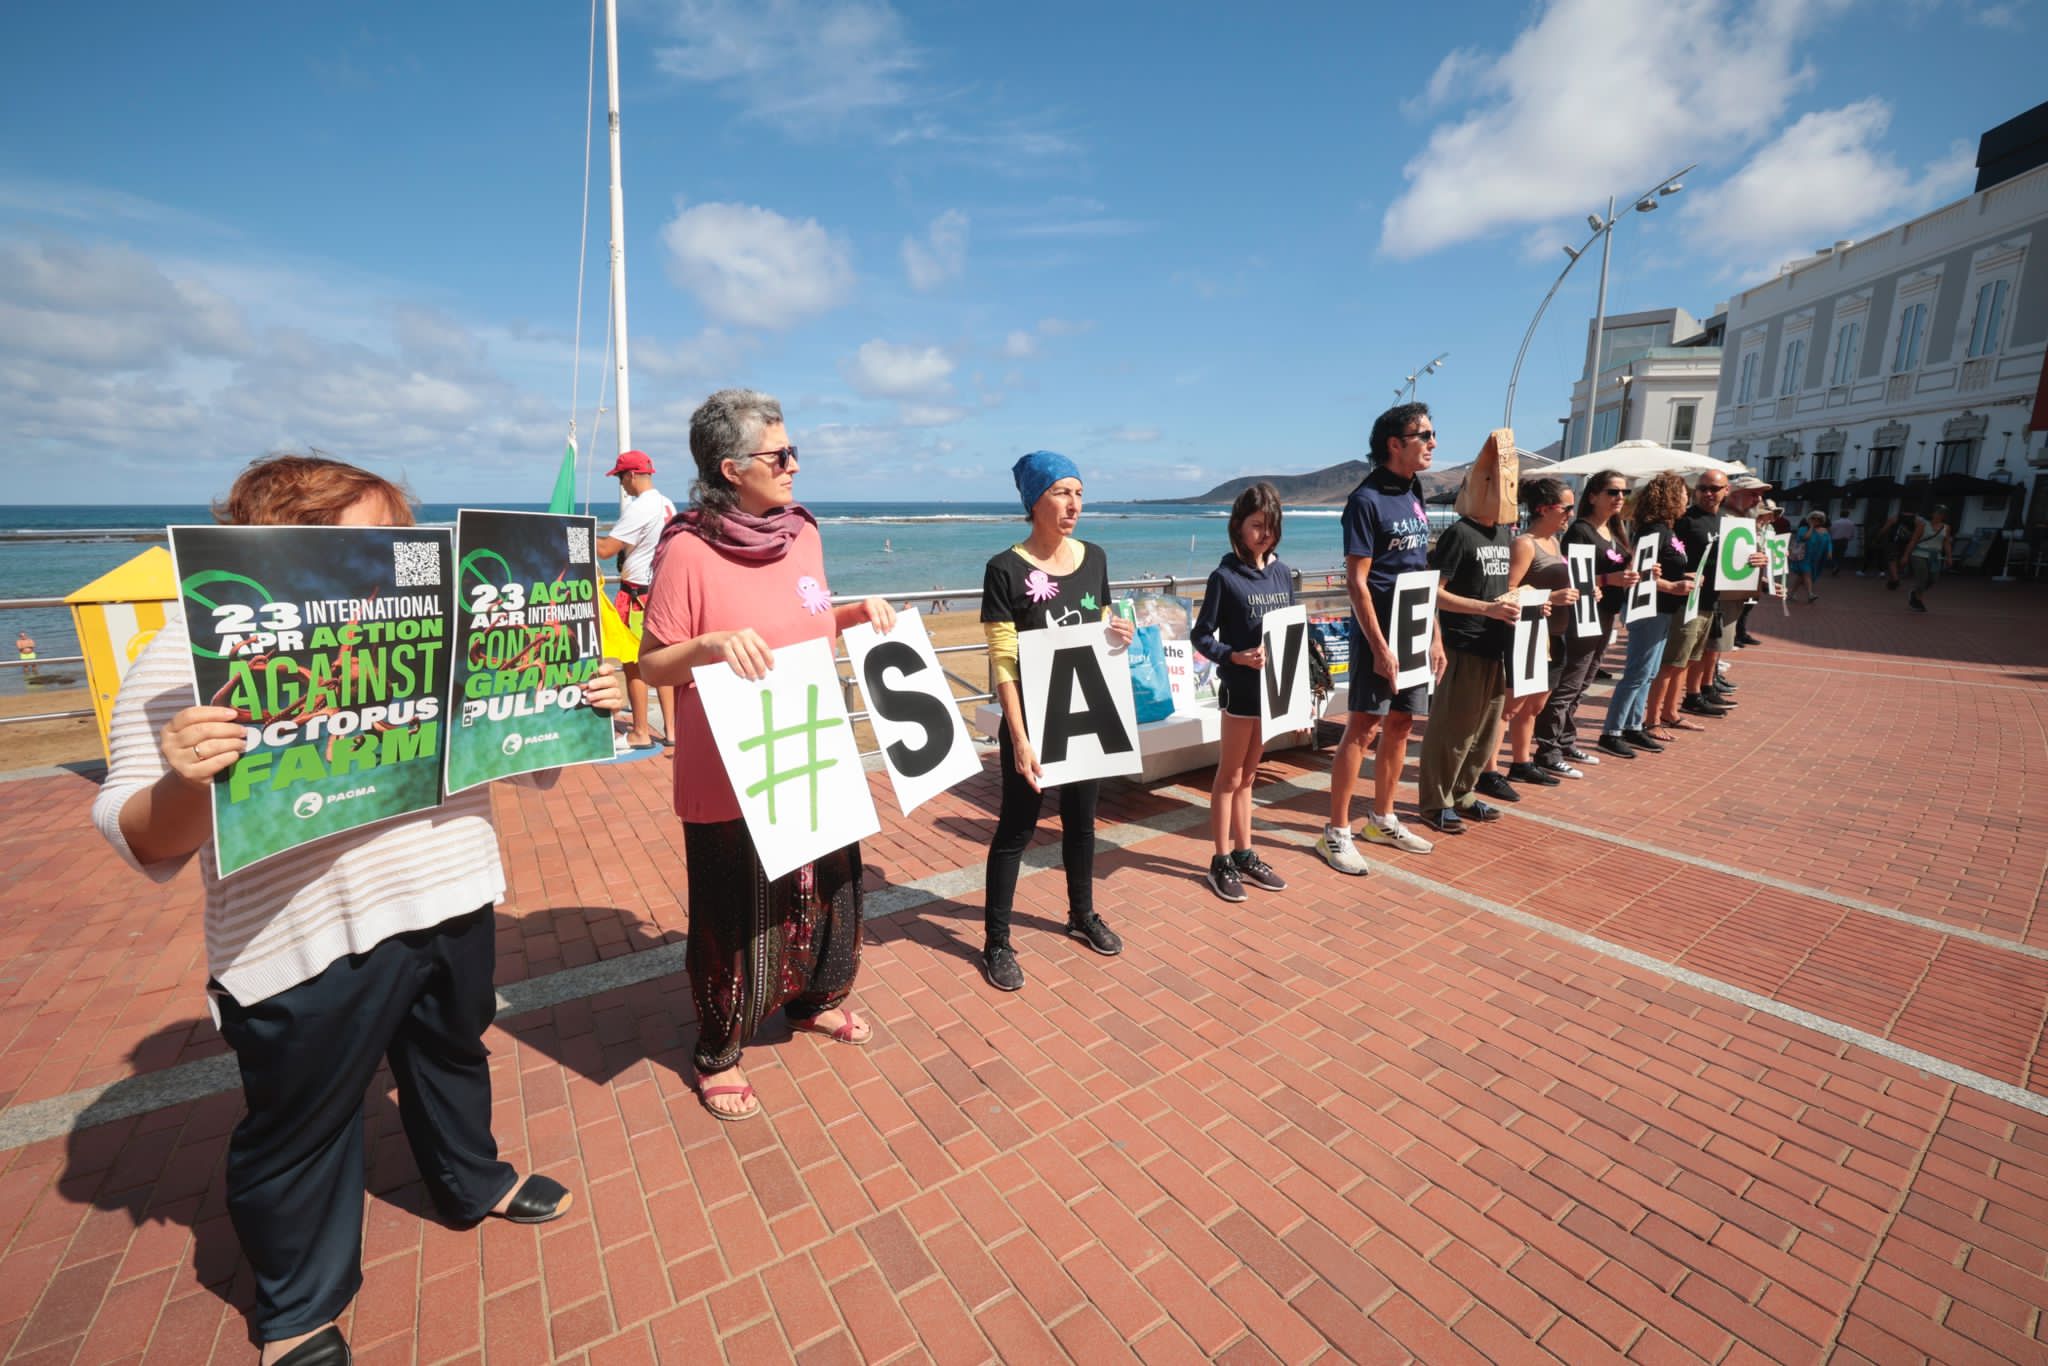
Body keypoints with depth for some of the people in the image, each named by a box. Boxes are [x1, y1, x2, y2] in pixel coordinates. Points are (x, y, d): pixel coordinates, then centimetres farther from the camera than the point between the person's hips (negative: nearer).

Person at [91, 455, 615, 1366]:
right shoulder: (188, 651, -11)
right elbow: (144, 844, -13)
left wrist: (584, 704, -9)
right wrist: (181, 782, -34)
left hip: (453, 903, 5)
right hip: (309, 942, -4)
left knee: (453, 1058, 26)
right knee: (299, 1129, 14)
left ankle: (473, 1182, 53)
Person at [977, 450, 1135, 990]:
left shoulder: (1094, 558, 3)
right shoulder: (1006, 569, -14)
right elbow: (1003, 663, -16)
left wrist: (1119, 635, -8)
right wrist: (1019, 739, -21)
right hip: (1032, 720, -5)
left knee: (1081, 820, 19)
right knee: (1016, 828, 5)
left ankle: (1082, 915, 40)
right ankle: (997, 942, 21)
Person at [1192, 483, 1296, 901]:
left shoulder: (1282, 573, 6)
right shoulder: (1225, 576, -9)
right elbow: (1201, 635, -9)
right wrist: (1235, 656, -24)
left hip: (1274, 687, 5)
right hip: (1239, 689, -5)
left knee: (1247, 776, 16)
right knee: (1229, 777, 5)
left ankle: (1244, 854, 27)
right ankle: (1221, 861, 16)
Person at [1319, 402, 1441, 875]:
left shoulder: (1415, 496, 12)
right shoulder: (1367, 500, -12)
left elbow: (1422, 573, 16)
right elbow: (1356, 581, -16)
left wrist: (1435, 635, 13)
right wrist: (1380, 646, -19)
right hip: (1378, 635, -8)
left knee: (1400, 724, 13)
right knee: (1362, 728, -4)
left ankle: (1383, 819, 27)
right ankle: (1336, 832, 6)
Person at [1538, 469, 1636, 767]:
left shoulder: (1615, 532, 15)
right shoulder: (1580, 530, -11)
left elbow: (1620, 571, 25)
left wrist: (1634, 575, 5)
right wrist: (1610, 579, -28)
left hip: (1605, 617, 9)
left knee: (1580, 686, 14)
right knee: (1568, 686, -9)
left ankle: (1566, 743, 22)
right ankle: (1547, 752, -6)